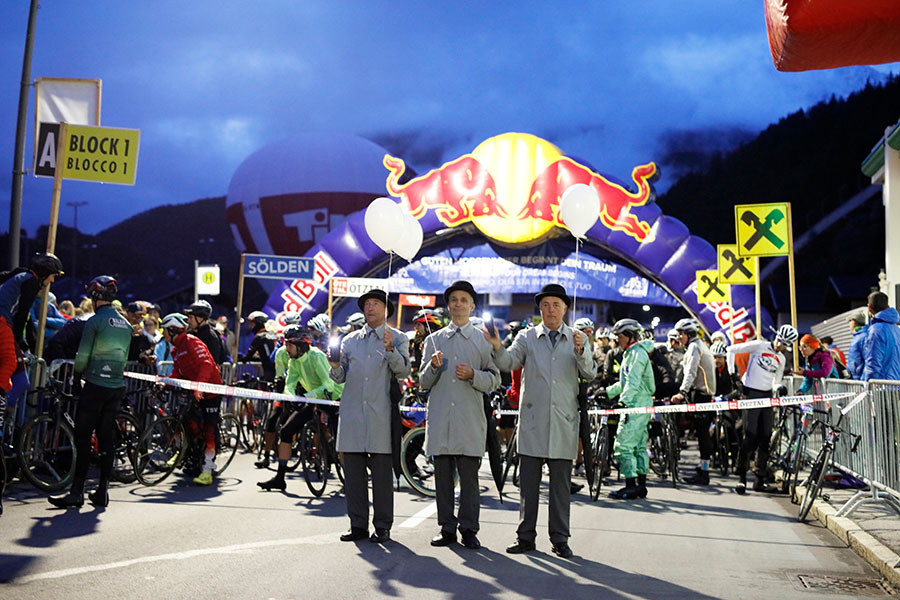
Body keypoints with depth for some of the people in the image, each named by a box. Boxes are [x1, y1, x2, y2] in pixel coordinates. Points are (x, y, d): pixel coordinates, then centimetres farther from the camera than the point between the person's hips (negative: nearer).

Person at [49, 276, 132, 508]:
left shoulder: (95, 321, -9)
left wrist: (78, 373, 11)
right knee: (107, 437, 10)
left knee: (83, 437, -2)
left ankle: (77, 491, -3)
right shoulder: (125, 325, 11)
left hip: (96, 385, -6)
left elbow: (83, 355, -8)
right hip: (117, 387, 7)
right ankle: (102, 491, 12)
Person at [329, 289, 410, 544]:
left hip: (380, 416, -3)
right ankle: (358, 525, 13)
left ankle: (382, 526, 7)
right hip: (352, 414, 4)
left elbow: (403, 371, -5)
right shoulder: (350, 340, 17)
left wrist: (390, 350, -22)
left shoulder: (398, 338, 8)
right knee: (353, 472, 5)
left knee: (382, 472, -1)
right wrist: (335, 367, -8)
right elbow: (340, 378, 14)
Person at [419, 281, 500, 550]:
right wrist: (433, 367, -7)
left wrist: (473, 375, -13)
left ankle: (469, 529, 5)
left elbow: (494, 379, 5)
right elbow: (423, 383, 13)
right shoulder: (433, 340, 15)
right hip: (440, 419, 2)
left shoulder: (483, 340, 10)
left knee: (469, 476, -3)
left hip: (470, 419, -2)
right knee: (443, 475, 4)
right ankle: (447, 528, 13)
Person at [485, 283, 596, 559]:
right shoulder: (527, 337, 8)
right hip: (532, 420, 0)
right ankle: (525, 536, 13)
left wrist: (581, 352, -21)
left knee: (561, 484, 5)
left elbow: (590, 374, -2)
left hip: (563, 421, 0)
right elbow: (508, 363, -5)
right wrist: (498, 347, -25)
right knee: (528, 482, 5)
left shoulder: (578, 339, 9)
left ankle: (560, 539, 13)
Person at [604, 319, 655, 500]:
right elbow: (625, 382, 25)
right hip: (642, 405, 11)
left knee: (623, 445, -10)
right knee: (639, 445, 12)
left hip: (635, 404, -11)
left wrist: (623, 401, -29)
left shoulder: (637, 353, -12)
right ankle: (641, 486, 17)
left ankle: (630, 487, -8)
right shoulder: (631, 353, 19)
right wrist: (608, 393, 20)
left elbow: (633, 382, -23)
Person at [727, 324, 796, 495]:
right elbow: (731, 350, -5)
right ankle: (741, 477, -4)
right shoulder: (759, 346, -3)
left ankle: (761, 480, 11)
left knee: (765, 439, 5)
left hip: (767, 396, 6)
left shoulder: (781, 359, 14)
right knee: (750, 437, -11)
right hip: (751, 393, -6)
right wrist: (731, 372, -10)